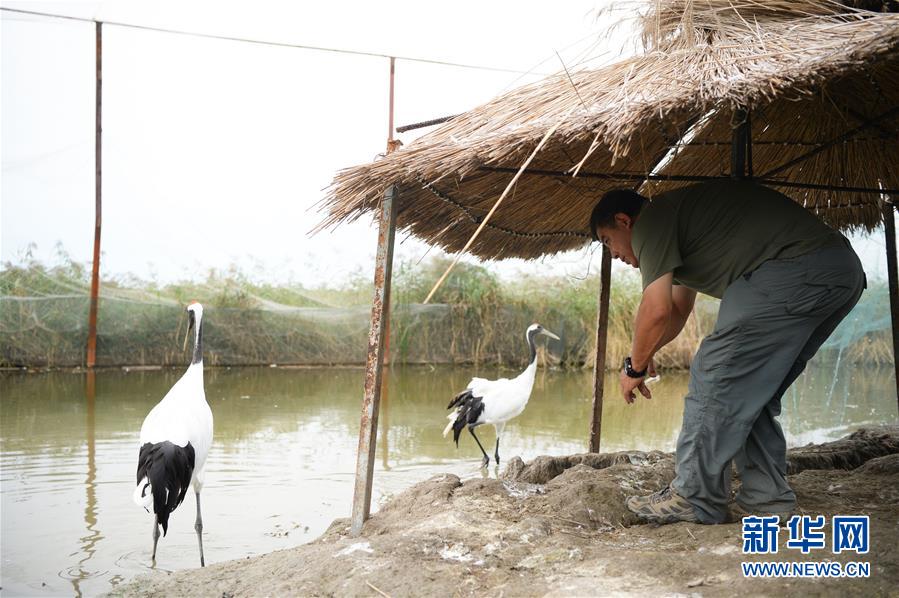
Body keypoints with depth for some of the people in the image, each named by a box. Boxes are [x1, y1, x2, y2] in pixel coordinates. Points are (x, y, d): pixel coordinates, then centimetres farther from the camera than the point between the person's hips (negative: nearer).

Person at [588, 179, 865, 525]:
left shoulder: (651, 221, 0)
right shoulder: (680, 224, 31)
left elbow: (657, 310, -9)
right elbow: (678, 311, 40)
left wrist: (634, 368, 5)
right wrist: (643, 356, 32)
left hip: (793, 269, -10)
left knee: (715, 376, -6)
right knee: (753, 392, 15)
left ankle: (695, 500, -1)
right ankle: (766, 498, 14)